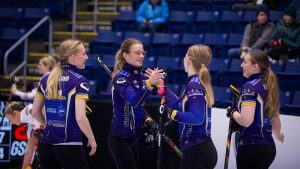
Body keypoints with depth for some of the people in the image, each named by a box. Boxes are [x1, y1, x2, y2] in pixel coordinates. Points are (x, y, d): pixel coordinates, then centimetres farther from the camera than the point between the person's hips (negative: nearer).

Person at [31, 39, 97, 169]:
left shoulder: (46, 79, 8)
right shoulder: (79, 81, -11)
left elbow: (35, 112, 13)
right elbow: (80, 117, -18)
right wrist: (92, 139, -4)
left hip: (46, 144, 6)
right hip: (70, 146, -6)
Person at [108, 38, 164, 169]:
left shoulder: (141, 77, 9)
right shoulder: (121, 78, -15)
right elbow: (134, 100, -35)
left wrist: (146, 119, 5)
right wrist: (149, 83, -50)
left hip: (134, 137, 8)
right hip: (120, 138, -8)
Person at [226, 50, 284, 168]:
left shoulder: (250, 87, -12)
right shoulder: (268, 86, 13)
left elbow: (246, 121, -22)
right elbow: (275, 119, 23)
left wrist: (232, 112, -2)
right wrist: (278, 134, 43)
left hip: (251, 147, -9)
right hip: (269, 147, 9)